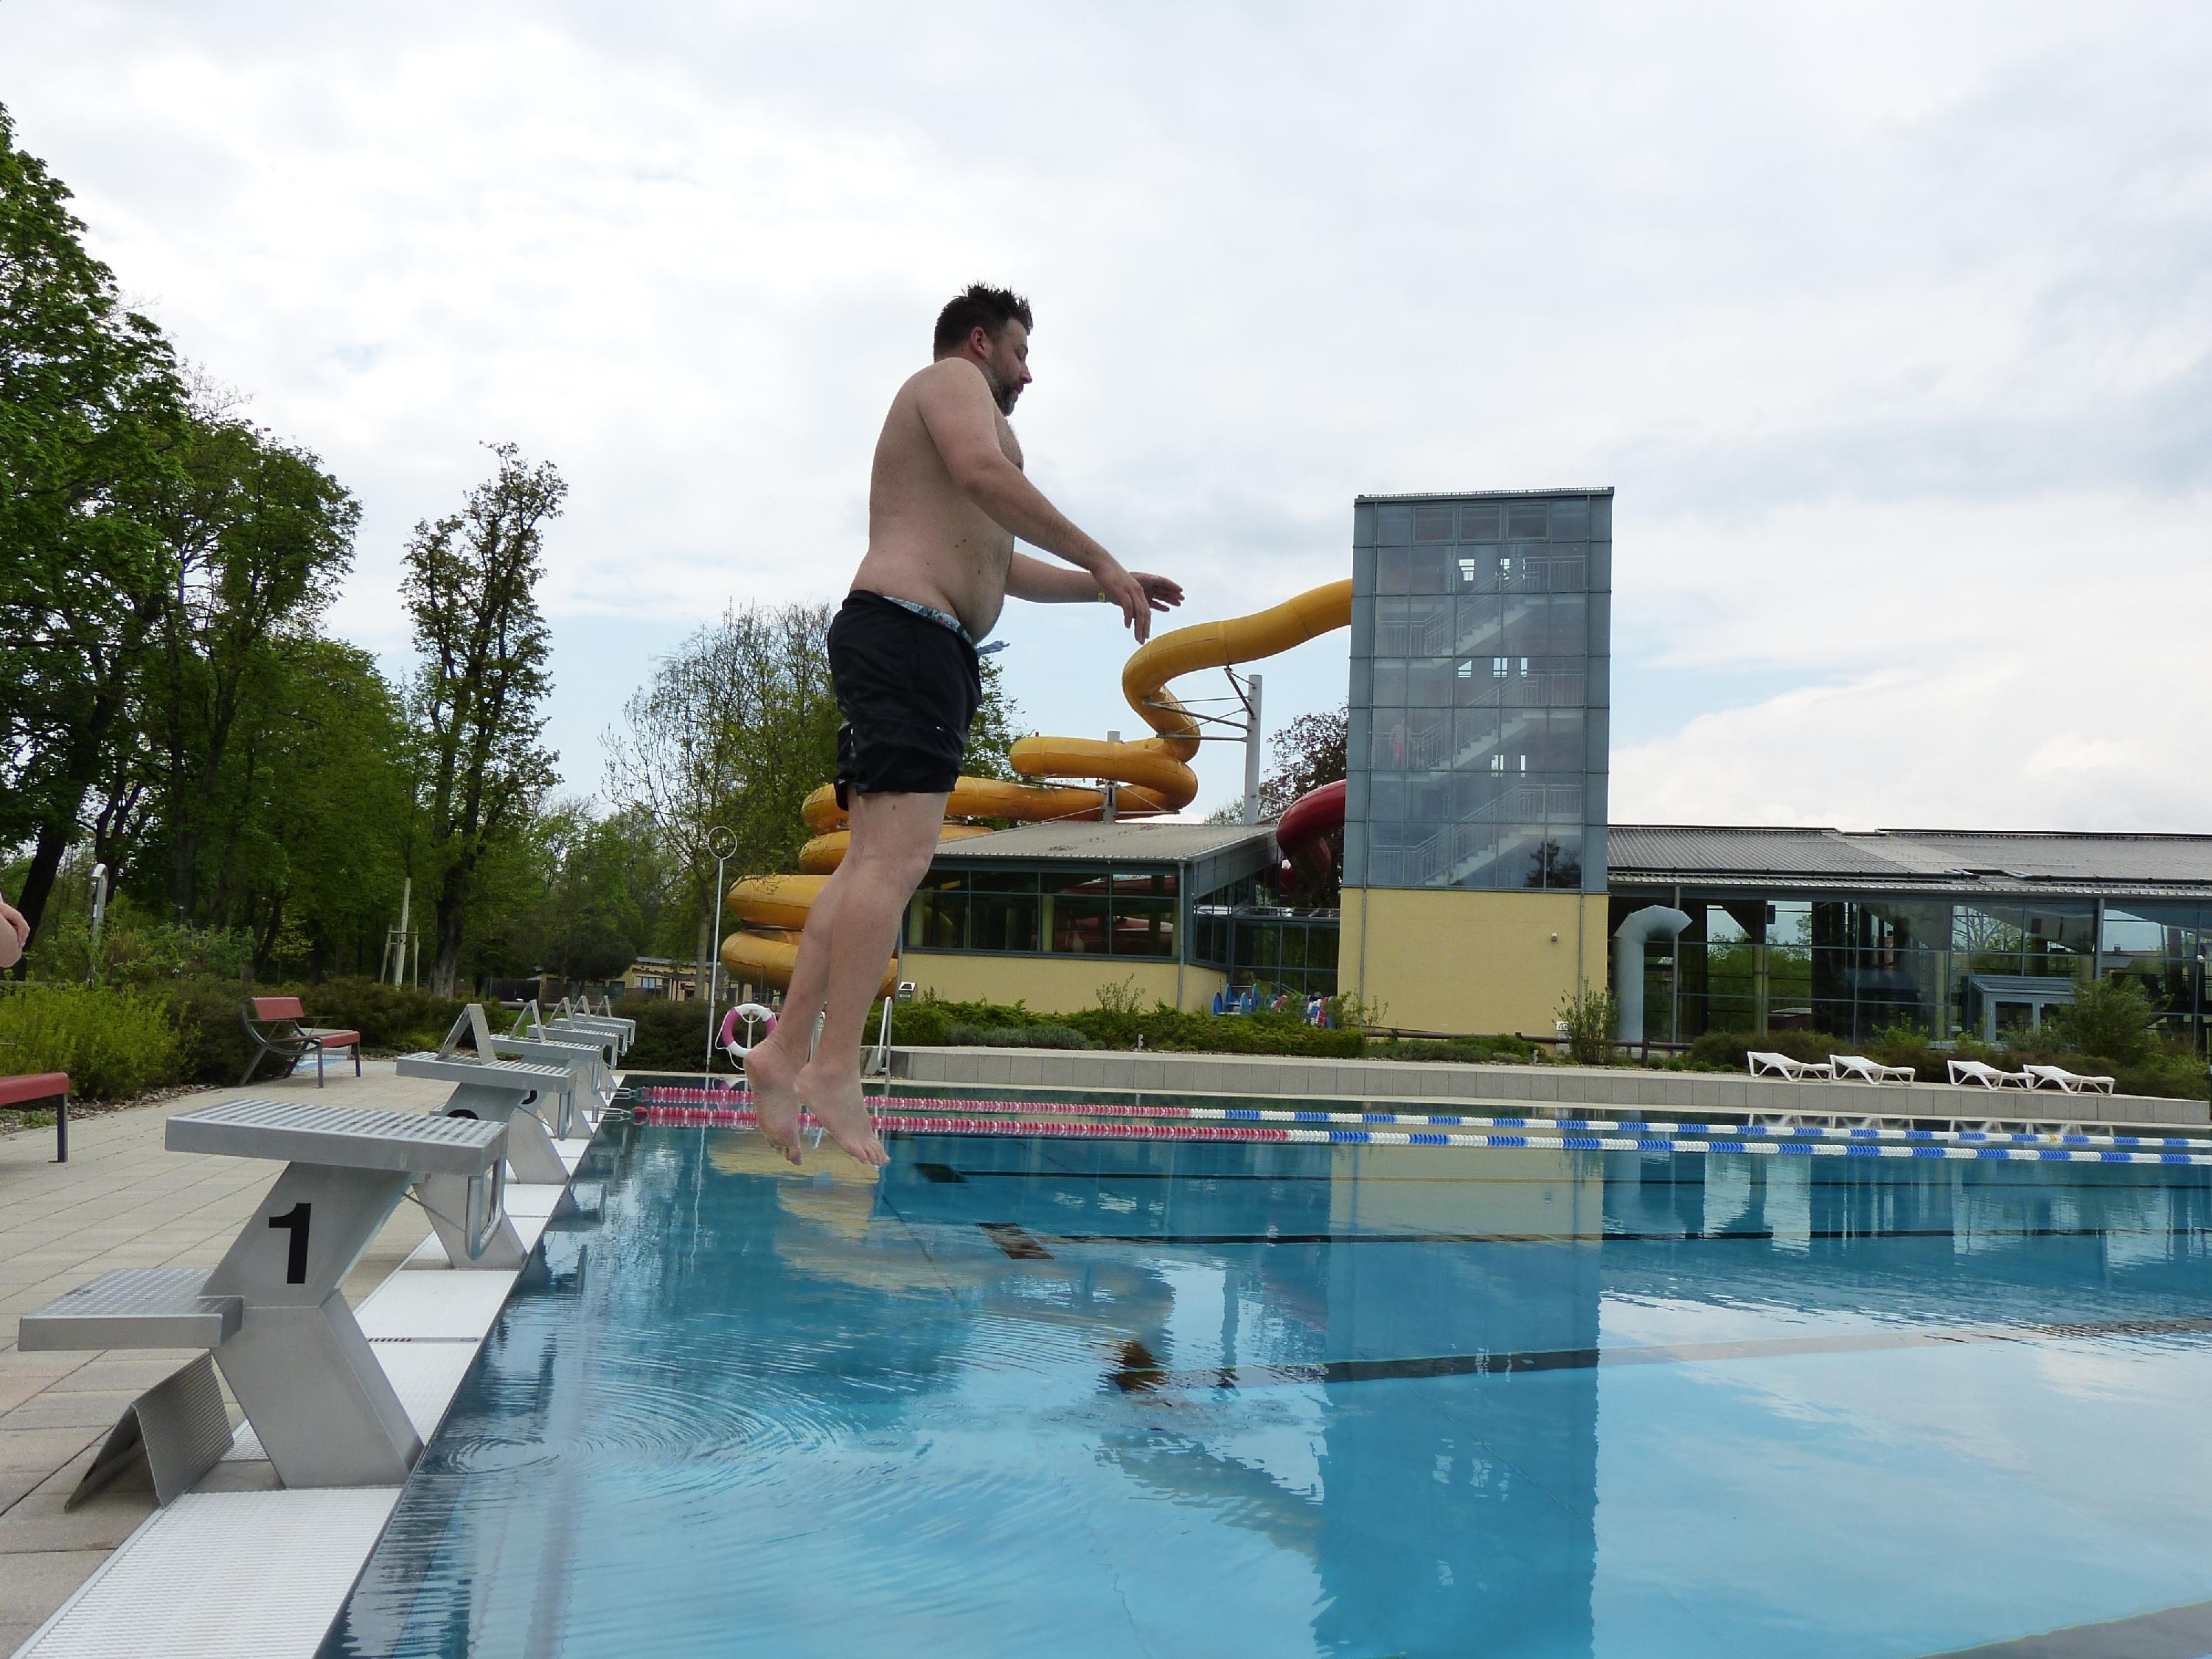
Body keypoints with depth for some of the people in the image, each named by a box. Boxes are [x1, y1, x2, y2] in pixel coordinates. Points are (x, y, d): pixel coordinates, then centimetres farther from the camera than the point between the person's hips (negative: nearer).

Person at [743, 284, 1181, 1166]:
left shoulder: (952, 407, 37)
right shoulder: (951, 381, 7)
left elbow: (999, 567, 41)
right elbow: (984, 473, -16)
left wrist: (1101, 587, 34)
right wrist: (1100, 559, -14)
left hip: (924, 648, 11)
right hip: (907, 630, -11)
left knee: (872, 861, 3)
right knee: (899, 854, -19)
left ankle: (785, 1049, 0)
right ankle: (835, 1067, -24)